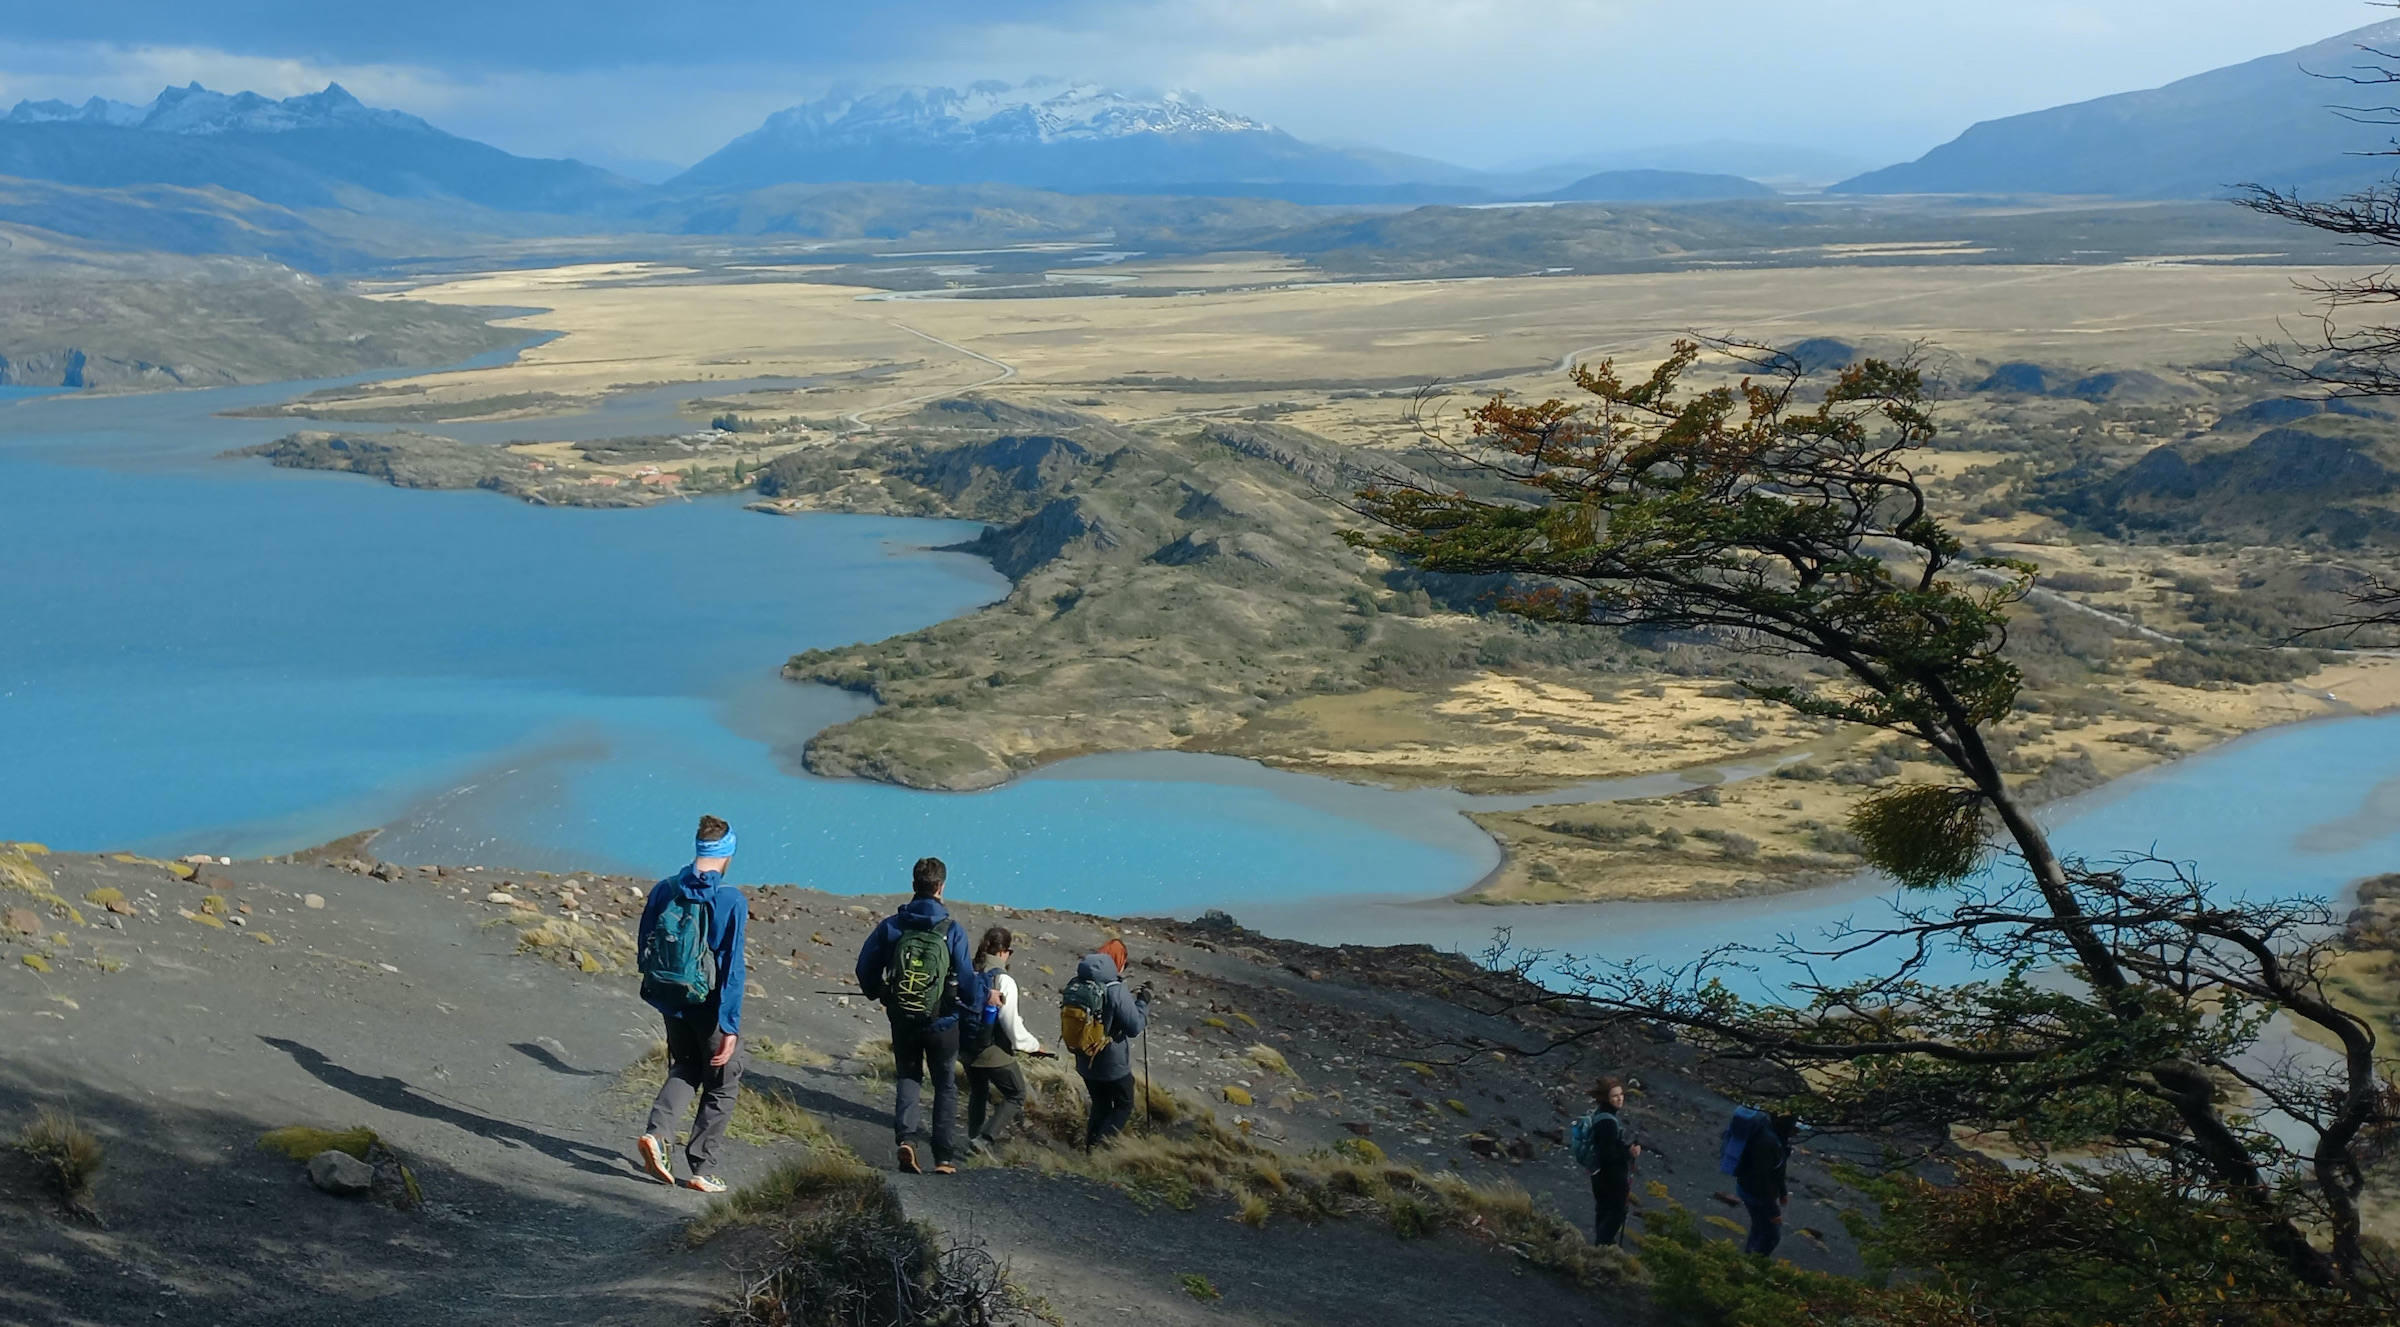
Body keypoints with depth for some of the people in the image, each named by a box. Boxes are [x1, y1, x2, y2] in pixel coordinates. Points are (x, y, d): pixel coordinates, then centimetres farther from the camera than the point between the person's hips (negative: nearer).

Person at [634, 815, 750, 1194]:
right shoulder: (732, 901, -16)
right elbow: (732, 967, -18)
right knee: (722, 1084, 12)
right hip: (710, 1005, -5)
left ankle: (656, 1132, 0)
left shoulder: (663, 890, -1)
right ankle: (702, 1170, 12)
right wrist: (730, 1026, -16)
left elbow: (643, 948, 6)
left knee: (684, 1069, 24)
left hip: (671, 1001, 5)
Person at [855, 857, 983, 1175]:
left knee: (909, 1078, 18)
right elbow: (968, 981, -12)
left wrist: (877, 995, 20)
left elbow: (865, 969, 0)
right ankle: (945, 1157, 11)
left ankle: (906, 1136, -6)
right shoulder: (952, 931, -14)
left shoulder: (891, 927, -7)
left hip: (902, 1020, 2)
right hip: (942, 1023, -1)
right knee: (946, 1086, 14)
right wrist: (976, 1001, 10)